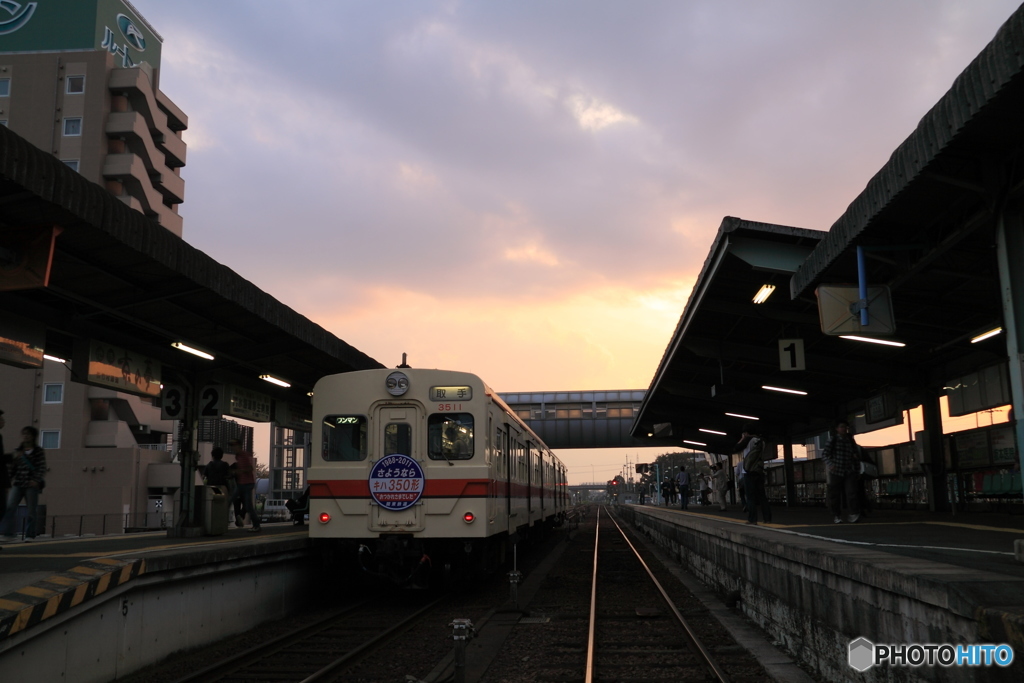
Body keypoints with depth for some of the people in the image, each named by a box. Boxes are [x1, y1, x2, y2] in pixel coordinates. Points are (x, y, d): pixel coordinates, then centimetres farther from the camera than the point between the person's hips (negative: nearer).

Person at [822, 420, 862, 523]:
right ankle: (837, 516, 12)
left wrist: (857, 471, 14)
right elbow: (824, 453, -3)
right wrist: (830, 464, -19)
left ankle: (854, 514, -11)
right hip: (836, 472, -2)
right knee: (835, 495, 1)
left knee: (852, 492, -16)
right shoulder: (833, 440, 2)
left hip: (849, 472, 2)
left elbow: (856, 457, 18)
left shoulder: (851, 441, 11)